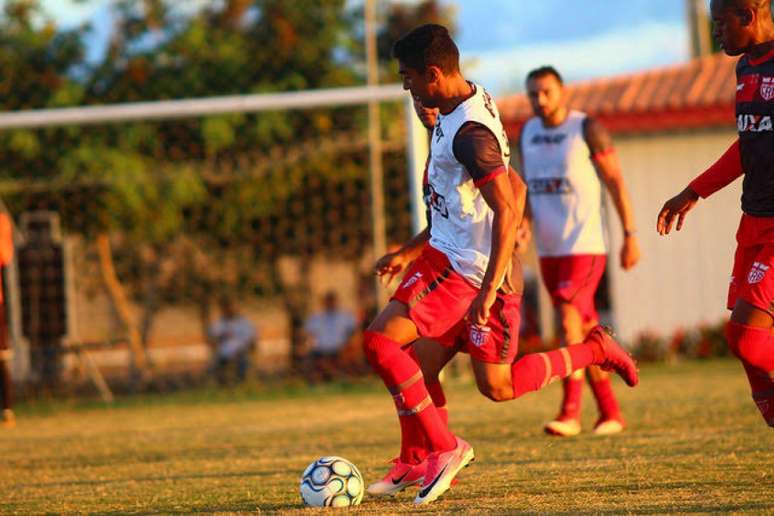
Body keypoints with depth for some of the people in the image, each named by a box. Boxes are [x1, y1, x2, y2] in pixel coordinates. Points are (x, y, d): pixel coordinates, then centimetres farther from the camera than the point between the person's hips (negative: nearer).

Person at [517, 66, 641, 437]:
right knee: (585, 331, 10)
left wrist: (630, 235, -8)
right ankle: (610, 414, 16)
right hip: (549, 249, 6)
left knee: (568, 323, -18)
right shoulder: (528, 132, 10)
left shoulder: (586, 128, -7)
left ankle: (570, 412, -18)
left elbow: (615, 181, -5)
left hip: (585, 245, -6)